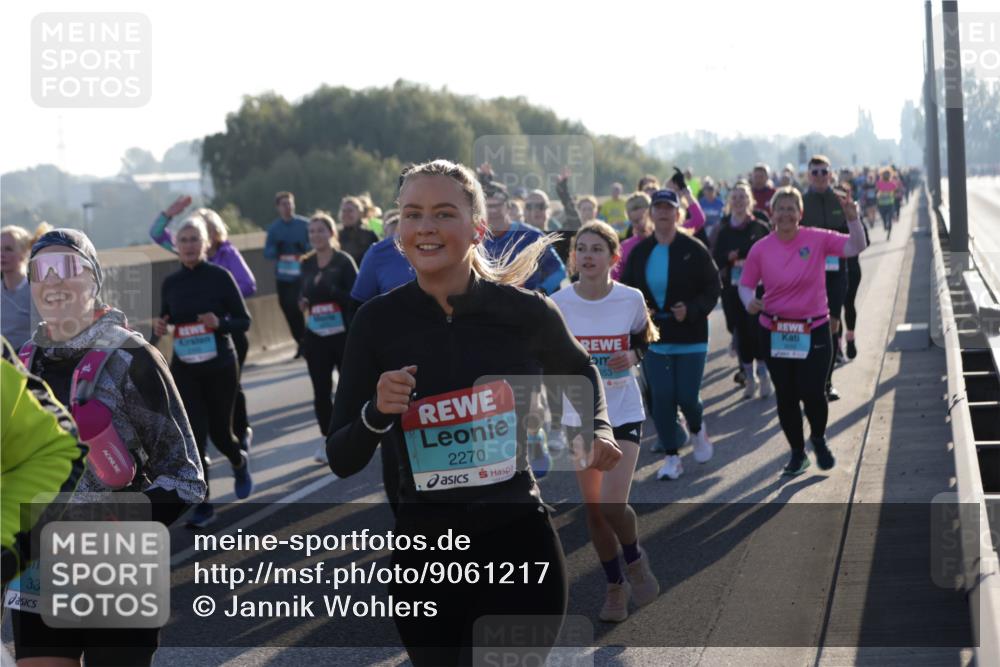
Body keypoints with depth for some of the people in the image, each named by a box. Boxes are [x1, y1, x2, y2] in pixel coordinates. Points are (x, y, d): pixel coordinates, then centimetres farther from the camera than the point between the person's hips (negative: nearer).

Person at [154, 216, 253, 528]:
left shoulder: (220, 277, -7)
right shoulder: (170, 283, 2)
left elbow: (244, 321, -5)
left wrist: (219, 323, -24)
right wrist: (159, 327, -8)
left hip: (220, 365, -2)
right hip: (184, 368, 2)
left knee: (219, 431, 9)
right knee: (193, 435, -7)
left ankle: (239, 463, 45)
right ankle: (202, 505, -1)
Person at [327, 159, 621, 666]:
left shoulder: (526, 311, -7)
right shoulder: (378, 320, -5)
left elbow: (581, 373, 17)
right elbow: (341, 461, -3)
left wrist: (598, 430, -1)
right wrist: (376, 413, -21)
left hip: (518, 547, -2)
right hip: (422, 557, 2)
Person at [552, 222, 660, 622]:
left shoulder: (631, 300, -8)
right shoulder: (558, 304, -8)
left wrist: (633, 356, -9)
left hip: (624, 413, -2)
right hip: (580, 416, 2)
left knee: (613, 503, -16)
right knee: (593, 510, 7)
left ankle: (635, 560, 15)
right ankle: (615, 586, 28)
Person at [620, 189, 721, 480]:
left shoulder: (694, 250, -6)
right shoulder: (639, 252, 4)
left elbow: (713, 288, -5)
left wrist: (692, 310, -21)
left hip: (690, 337, -3)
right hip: (653, 337, 3)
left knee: (687, 396, -4)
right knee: (661, 398, -2)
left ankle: (697, 429, 31)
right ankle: (671, 458, 9)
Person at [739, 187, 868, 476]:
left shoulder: (818, 239, -5)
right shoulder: (761, 249, -2)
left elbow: (856, 247, -9)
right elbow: (745, 284, 6)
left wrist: (852, 218, -24)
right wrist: (749, 301, -15)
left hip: (813, 330, -2)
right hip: (775, 331, 2)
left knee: (812, 392, -9)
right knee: (786, 396, 7)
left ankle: (819, 438, 23)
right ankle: (797, 453, 26)